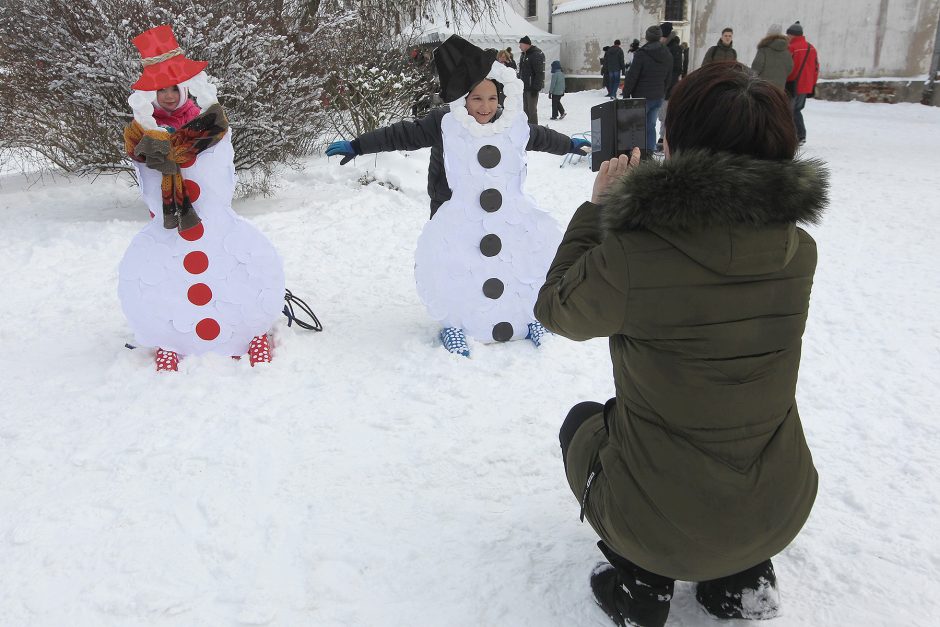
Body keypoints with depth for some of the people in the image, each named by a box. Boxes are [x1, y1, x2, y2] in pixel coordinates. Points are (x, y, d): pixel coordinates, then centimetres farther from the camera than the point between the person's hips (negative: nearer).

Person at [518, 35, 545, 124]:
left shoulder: (537, 55, -12)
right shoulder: (524, 55, 17)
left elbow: (540, 73, -18)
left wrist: (536, 88, -22)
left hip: (532, 88, -9)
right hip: (524, 87, 9)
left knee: (532, 109, -7)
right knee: (526, 110, 13)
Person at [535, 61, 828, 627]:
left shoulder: (630, 258, -27)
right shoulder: (798, 251, -10)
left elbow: (556, 308, -5)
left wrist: (599, 206, 0)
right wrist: (640, 198, 7)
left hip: (661, 523, -4)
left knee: (583, 421, 26)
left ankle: (640, 580, 16)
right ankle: (743, 578, 24)